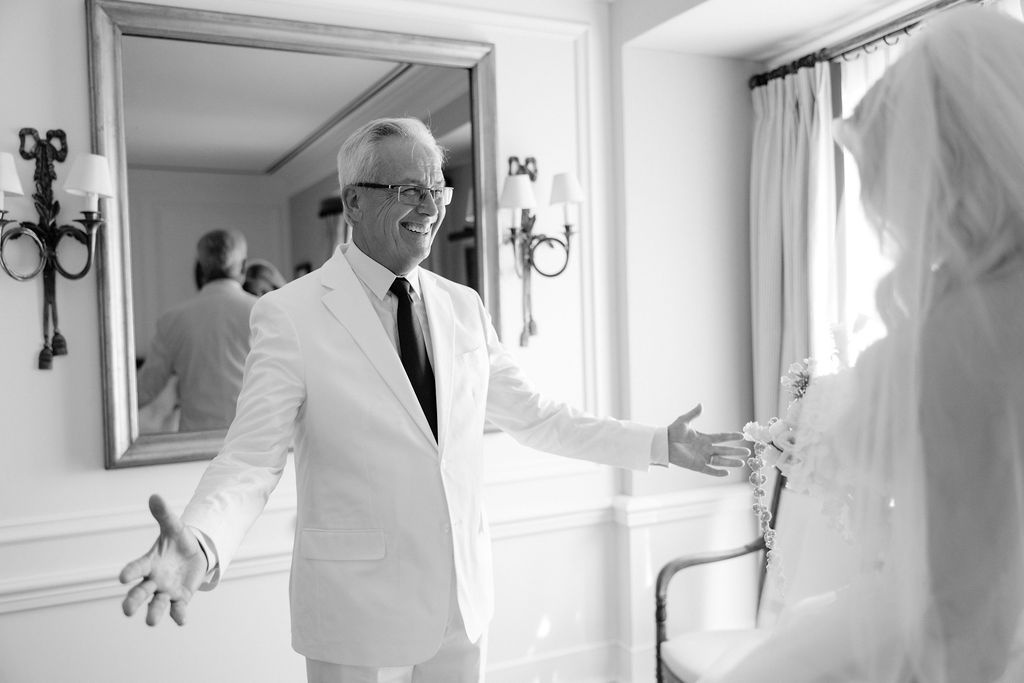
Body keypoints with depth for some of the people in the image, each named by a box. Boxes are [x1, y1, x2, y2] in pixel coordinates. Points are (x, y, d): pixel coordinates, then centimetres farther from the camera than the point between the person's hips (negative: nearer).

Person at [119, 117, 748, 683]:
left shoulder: (464, 307, 2)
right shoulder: (290, 314, -12)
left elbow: (533, 415, 9)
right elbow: (251, 460, -14)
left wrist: (660, 444, 6)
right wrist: (200, 547, -34)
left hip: (465, 596, 5)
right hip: (357, 610, -4)